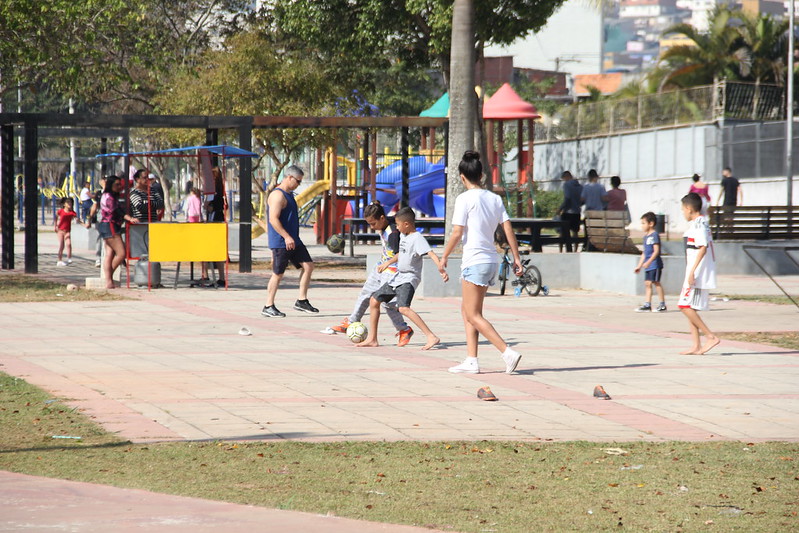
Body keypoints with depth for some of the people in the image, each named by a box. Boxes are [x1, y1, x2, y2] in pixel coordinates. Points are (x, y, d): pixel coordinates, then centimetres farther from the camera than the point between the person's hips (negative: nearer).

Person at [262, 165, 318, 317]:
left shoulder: (288, 194, 17)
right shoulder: (278, 195, -15)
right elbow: (273, 219, -23)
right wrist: (286, 237, -28)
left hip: (293, 241, 10)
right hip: (281, 242, -10)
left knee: (308, 266, 4)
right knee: (278, 274, -3)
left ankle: (302, 301, 9)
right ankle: (268, 307, 6)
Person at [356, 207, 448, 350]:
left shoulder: (417, 239, -18)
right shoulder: (403, 236, 10)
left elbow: (431, 254, -31)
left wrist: (442, 270, -44)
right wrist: (387, 263, 29)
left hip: (409, 279, -10)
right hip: (398, 277, 10)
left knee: (403, 307, -30)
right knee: (374, 300, 14)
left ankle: (431, 337, -34)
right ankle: (372, 339, 25)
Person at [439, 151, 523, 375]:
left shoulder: (465, 198, -10)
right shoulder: (495, 198, 9)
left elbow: (457, 233, -13)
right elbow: (508, 230, 5)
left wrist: (444, 257, -2)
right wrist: (516, 258, 9)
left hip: (474, 262, -8)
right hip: (492, 260, 8)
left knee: (473, 315, -4)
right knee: (467, 310, 16)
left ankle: (508, 352, -15)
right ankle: (471, 361, 12)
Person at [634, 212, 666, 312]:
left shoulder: (654, 235, -11)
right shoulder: (645, 236, 16)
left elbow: (656, 251, -19)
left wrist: (649, 262, -27)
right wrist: (639, 265, 20)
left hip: (655, 264, -9)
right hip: (648, 266, 9)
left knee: (656, 282, -6)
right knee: (648, 283, 7)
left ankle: (662, 304, -1)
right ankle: (647, 304, 8)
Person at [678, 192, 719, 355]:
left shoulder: (698, 224, -12)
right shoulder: (703, 223, 19)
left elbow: (703, 248, -21)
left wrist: (692, 271, -24)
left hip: (697, 274, -10)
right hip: (697, 274, 10)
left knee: (685, 306, -12)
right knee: (689, 308, 10)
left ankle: (711, 337, -12)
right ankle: (696, 346, 9)